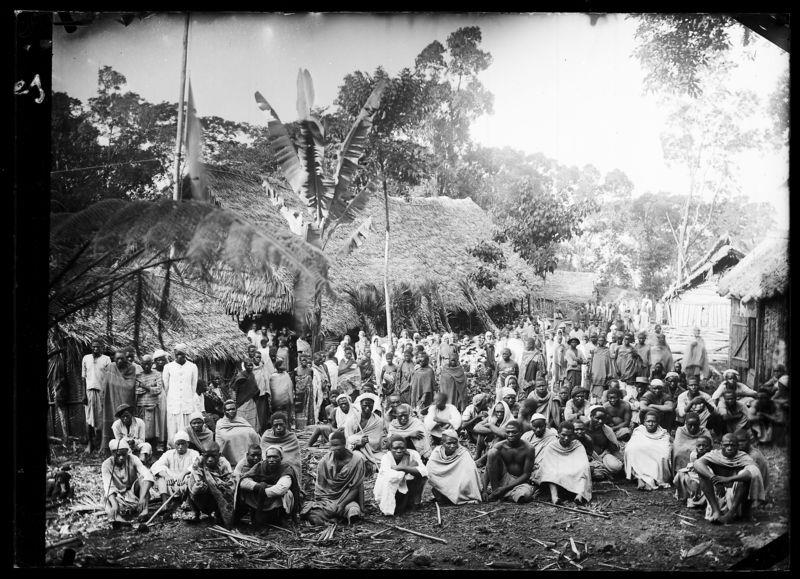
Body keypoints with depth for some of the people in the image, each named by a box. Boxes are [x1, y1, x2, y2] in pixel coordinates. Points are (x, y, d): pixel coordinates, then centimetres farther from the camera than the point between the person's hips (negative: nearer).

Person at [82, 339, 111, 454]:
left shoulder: (106, 359, 4)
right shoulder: (86, 358, 10)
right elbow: (83, 377, 10)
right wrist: (84, 394, 2)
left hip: (102, 391, -1)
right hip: (89, 390, 2)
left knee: (102, 418, 0)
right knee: (89, 419, -1)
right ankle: (90, 443, 5)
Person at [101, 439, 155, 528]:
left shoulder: (132, 459, -16)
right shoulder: (107, 465, -15)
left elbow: (148, 476, -29)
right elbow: (109, 487, -25)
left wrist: (143, 497, -45)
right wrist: (114, 504, -45)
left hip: (134, 492, 0)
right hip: (118, 495, 0)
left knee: (143, 478, -27)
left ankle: (143, 512, -33)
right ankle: (116, 518, -55)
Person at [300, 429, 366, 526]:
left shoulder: (357, 460, -10)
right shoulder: (324, 461, -4)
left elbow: (354, 487, -8)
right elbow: (319, 486, 4)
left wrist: (341, 505, -17)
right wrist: (319, 502, -10)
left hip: (347, 499, -1)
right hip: (327, 499, 1)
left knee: (354, 511, -34)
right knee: (314, 517, -28)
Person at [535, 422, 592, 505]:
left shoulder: (578, 447, 8)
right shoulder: (550, 447, 7)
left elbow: (584, 465, -8)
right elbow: (545, 466, -2)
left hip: (574, 479, 0)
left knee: (583, 470, -26)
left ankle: (580, 494, -47)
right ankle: (554, 495, -49)